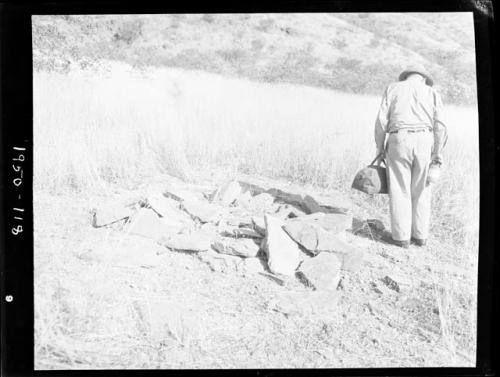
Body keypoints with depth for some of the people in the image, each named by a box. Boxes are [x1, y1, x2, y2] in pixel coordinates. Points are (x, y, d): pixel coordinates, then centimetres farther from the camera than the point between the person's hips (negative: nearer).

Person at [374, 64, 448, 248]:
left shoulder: (393, 88, 13)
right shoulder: (432, 93, 14)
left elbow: (382, 120, 2)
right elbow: (440, 126, 3)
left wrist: (380, 149, 6)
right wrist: (437, 156, 2)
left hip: (398, 140, -1)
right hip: (425, 141, 2)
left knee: (400, 191, 4)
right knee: (421, 191, 12)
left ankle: (401, 237, 6)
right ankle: (420, 235, 17)